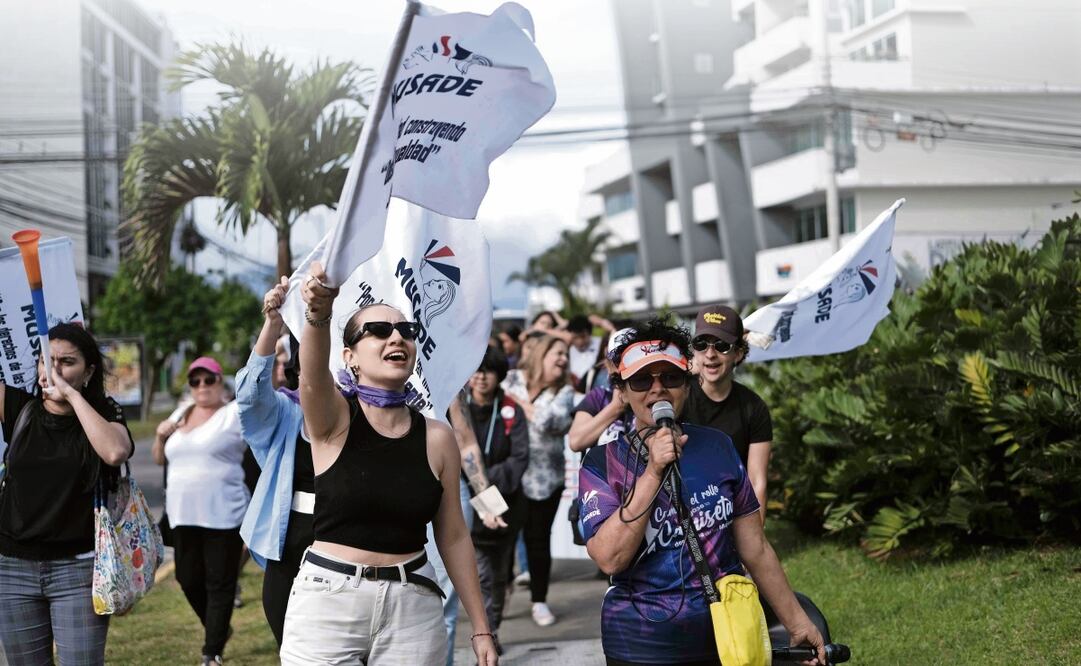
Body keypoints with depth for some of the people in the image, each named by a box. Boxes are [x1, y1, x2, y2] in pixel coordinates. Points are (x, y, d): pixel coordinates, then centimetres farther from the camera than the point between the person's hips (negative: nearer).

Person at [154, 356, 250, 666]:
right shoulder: (180, 416, 16)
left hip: (223, 515, -6)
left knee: (219, 584, 1)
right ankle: (217, 630, 37)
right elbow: (160, 459, 23)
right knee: (189, 579, 14)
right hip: (183, 516, 7)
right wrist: (161, 435, 4)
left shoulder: (235, 413, -4)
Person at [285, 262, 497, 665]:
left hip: (412, 607, 3)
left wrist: (480, 628, 8)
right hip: (327, 602, -2)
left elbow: (453, 537, 8)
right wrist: (318, 313, -50)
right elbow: (313, 377, -29)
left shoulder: (437, 438, 3)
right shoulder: (333, 420, -5)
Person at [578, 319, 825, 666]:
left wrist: (796, 623, 6)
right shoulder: (603, 463, -6)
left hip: (728, 636, 3)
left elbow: (755, 548, 6)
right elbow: (610, 558, -20)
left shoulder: (717, 446, 0)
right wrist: (652, 473, -25)